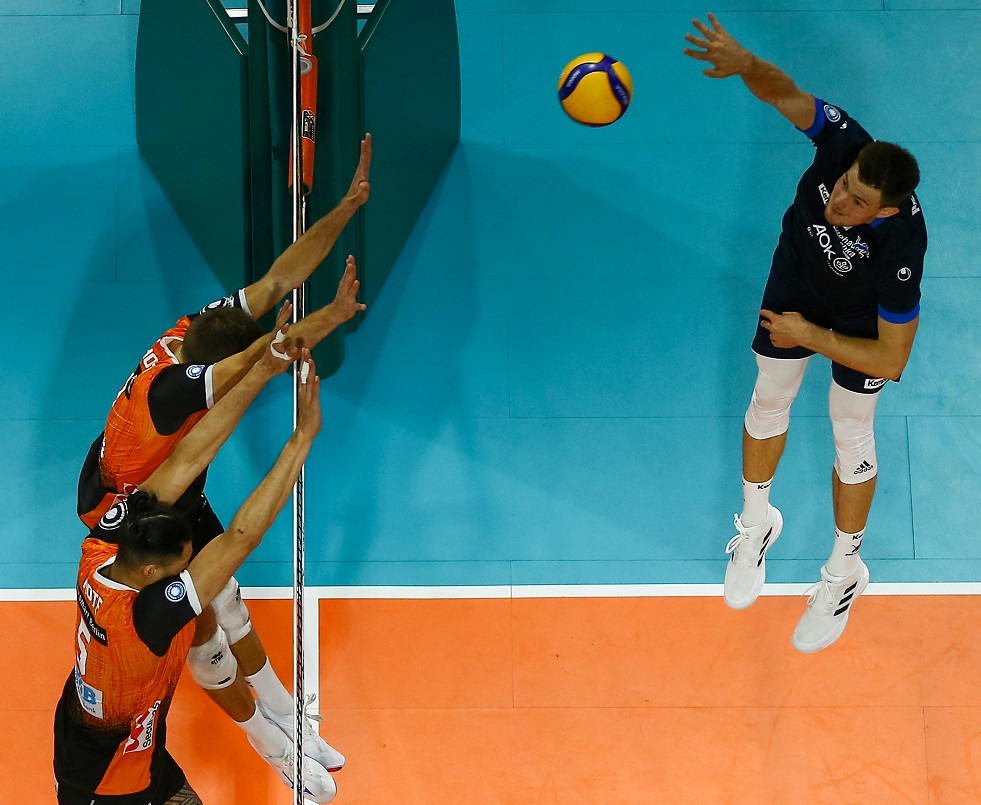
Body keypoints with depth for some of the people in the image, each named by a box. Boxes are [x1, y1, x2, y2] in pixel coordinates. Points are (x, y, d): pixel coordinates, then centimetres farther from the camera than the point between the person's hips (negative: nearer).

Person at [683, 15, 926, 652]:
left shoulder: (901, 246, -45)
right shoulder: (843, 141, -40)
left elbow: (891, 360, -36)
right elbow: (785, 93, -28)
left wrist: (810, 336, -25)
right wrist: (747, 65, -51)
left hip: (862, 323, -4)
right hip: (796, 282, 4)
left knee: (851, 438, 13)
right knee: (769, 403, 20)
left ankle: (845, 572, 38)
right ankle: (757, 522, 49)